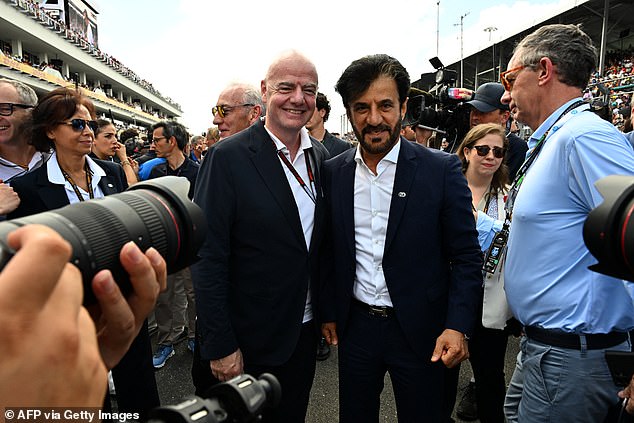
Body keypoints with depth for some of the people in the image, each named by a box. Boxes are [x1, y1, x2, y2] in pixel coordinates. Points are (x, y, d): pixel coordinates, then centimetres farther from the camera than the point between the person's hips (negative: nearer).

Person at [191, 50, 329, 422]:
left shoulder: (322, 157, 2)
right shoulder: (229, 157, -16)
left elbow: (320, 241, 8)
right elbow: (208, 259, -17)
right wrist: (220, 347, -16)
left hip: (305, 333, 5)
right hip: (246, 342, -5)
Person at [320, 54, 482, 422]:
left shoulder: (442, 170, -10)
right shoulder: (333, 173, -1)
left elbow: (466, 257, -8)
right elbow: (329, 251, 6)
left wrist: (458, 326, -16)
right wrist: (329, 312, 8)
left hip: (420, 330, -2)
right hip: (355, 326, 3)